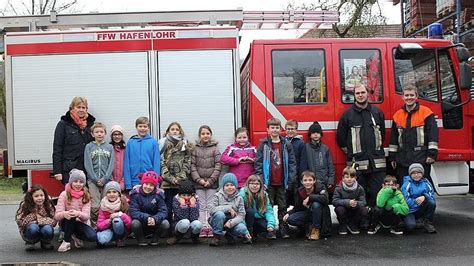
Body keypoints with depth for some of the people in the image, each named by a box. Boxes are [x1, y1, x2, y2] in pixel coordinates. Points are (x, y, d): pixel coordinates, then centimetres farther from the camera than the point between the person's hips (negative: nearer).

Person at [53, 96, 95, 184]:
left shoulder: (90, 124, 11)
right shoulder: (63, 124, 1)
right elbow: (57, 149, -1)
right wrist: (57, 172, -7)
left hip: (87, 170, 3)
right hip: (69, 170, -3)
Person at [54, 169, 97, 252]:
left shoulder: (86, 196, -5)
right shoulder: (64, 194, -10)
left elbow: (86, 216, -17)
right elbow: (57, 216, -18)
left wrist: (78, 214, -41)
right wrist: (64, 214, -42)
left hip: (81, 223, 2)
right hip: (67, 223, -1)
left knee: (93, 237, -27)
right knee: (70, 216, -35)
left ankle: (76, 235, 5)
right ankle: (66, 242, -17)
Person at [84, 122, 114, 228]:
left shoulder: (110, 147, 9)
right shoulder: (89, 147, 6)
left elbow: (111, 165, 3)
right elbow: (88, 165, -1)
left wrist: (104, 179, -9)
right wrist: (96, 179, -9)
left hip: (107, 180, 1)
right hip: (93, 180, -1)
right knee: (95, 206, -5)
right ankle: (94, 226, 5)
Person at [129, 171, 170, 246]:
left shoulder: (158, 194, -8)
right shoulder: (136, 194, -12)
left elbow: (163, 211, -15)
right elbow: (133, 212, -20)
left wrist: (155, 219, -36)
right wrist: (146, 218, -37)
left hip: (154, 224, 1)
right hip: (141, 224, -1)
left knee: (165, 224, -26)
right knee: (135, 223, -33)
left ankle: (155, 239, 5)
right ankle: (141, 240, -1)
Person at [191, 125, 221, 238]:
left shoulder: (215, 149, 2)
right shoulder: (195, 149, 5)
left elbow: (218, 166, -3)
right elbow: (192, 166, 0)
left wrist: (211, 180, -12)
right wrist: (199, 179, -10)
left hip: (212, 183, -1)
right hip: (199, 183, 1)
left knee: (210, 206, 2)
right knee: (201, 206, 3)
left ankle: (211, 227, 6)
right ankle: (203, 227, 7)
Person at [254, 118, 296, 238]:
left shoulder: (286, 144, 5)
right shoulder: (263, 145, 1)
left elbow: (292, 163, 4)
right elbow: (258, 163, -2)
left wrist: (290, 180, -3)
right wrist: (261, 181, -9)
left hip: (282, 183, 1)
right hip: (268, 183, -1)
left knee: (283, 207, 7)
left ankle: (284, 230, 13)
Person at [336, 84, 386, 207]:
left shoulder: (377, 112, 11)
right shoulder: (348, 114, 3)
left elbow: (382, 134, 19)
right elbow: (340, 137, 7)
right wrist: (349, 152, 7)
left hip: (377, 162, 2)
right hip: (357, 163, -2)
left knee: (377, 193, 3)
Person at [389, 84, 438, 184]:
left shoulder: (426, 112, -1)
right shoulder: (397, 115, 13)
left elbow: (433, 134, -7)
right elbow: (393, 138, 16)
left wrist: (432, 154, -14)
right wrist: (392, 157, 13)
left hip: (421, 159, -4)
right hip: (403, 160, 4)